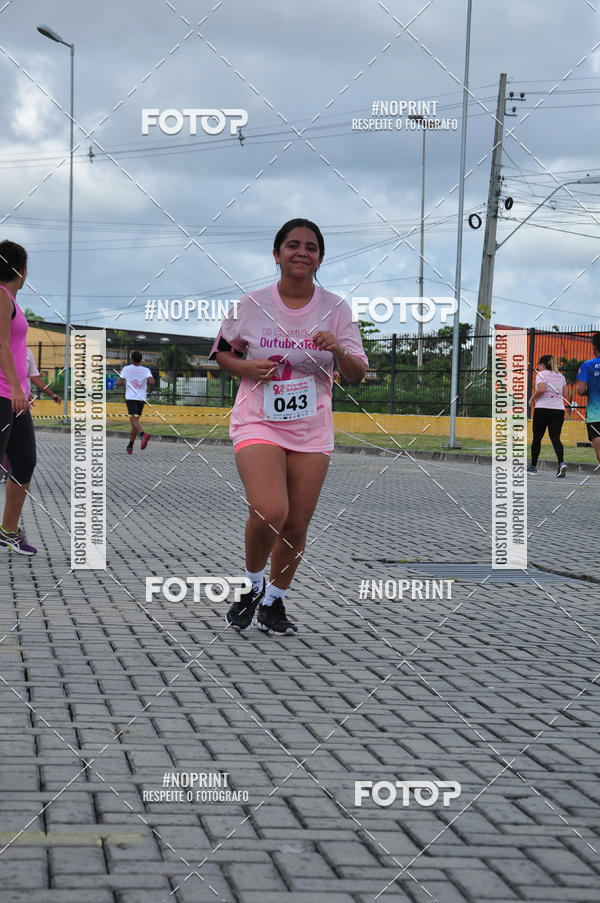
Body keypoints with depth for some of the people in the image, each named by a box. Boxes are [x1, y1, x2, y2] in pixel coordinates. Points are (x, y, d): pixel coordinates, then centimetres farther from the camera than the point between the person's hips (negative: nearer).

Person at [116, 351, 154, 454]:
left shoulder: (126, 369, 3)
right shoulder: (146, 370, 5)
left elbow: (119, 383, 0)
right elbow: (151, 381, -10)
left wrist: (123, 382, 22)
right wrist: (149, 388, 11)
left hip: (130, 397, -3)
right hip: (141, 398, 3)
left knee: (134, 419, -18)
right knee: (135, 420, 15)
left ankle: (143, 434, -48)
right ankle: (130, 447, 17)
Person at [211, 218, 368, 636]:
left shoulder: (335, 308, 0)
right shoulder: (252, 304, -3)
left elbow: (358, 375, 0)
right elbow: (222, 351, 11)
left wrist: (339, 352, -21)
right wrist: (246, 367, -10)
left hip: (312, 430, 3)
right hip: (259, 423, -2)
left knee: (296, 527, 5)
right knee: (269, 512, -24)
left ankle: (274, 602, 28)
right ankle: (253, 585, 4)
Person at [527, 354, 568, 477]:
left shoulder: (541, 374, -1)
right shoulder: (560, 376, 16)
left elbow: (541, 389, -18)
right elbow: (565, 394, 13)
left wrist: (532, 399, -3)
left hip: (543, 408, -4)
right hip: (559, 409, 4)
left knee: (537, 438, 8)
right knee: (555, 438, -1)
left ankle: (533, 466, 15)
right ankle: (561, 463, -25)